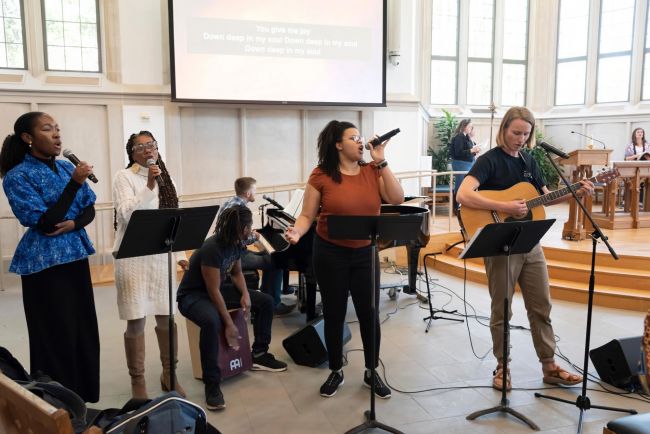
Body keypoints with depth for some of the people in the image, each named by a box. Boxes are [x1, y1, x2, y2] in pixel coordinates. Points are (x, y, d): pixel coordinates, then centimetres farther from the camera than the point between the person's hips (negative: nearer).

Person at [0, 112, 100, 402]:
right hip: (44, 263, -6)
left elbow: (90, 209, 9)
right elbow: (44, 221, -19)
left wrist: (73, 224, -13)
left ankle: (84, 400, 26)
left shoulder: (67, 167, 8)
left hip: (75, 256, 6)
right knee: (56, 336, 2)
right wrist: (74, 183, -23)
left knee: (84, 330, 11)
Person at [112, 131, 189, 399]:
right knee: (136, 321, -1)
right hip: (134, 258, -5)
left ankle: (169, 375, 25)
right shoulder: (124, 177, -4)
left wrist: (180, 254, 12)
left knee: (167, 317, 9)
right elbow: (127, 215, -18)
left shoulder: (165, 179, 13)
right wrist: (149, 185, -24)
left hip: (161, 256, 5)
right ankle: (137, 381, 15)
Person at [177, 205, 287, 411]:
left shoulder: (236, 243, -6)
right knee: (211, 321, -41)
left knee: (266, 301, 0)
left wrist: (245, 293, -8)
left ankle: (259, 355, 12)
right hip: (192, 295, -8)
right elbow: (213, 291, -28)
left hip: (217, 289, 8)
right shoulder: (212, 249, -30)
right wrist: (229, 324, -24)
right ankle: (212, 384, -27)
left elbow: (236, 273, 10)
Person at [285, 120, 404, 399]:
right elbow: (307, 215, -5)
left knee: (369, 314, 7)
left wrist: (381, 162, -12)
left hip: (365, 253, 2)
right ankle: (336, 372, 30)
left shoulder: (372, 172, 1)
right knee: (334, 314, 10)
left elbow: (397, 199, -11)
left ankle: (372, 372, 27)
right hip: (330, 253, -2)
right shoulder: (321, 175, -8)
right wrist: (296, 232, -26)